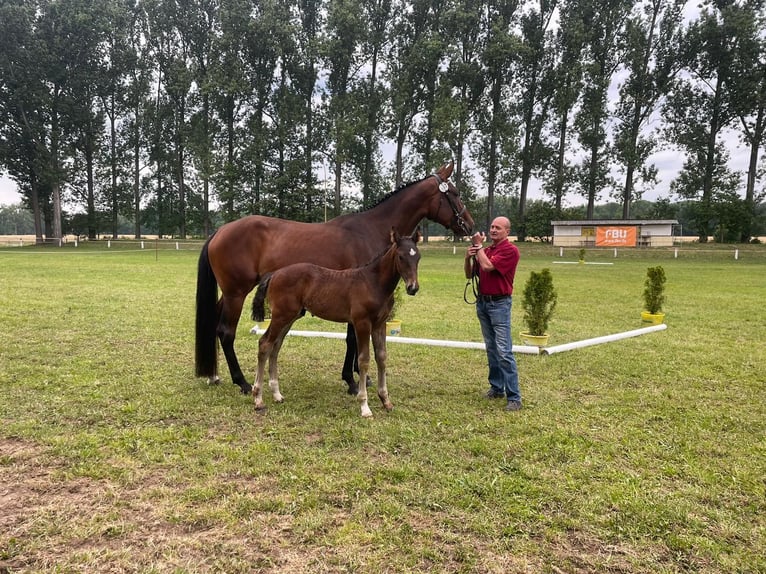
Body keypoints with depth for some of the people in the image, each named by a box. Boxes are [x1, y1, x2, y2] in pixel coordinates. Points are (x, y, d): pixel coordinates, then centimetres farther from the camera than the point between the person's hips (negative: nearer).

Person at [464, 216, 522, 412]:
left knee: (504, 352, -11)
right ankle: (497, 388, 23)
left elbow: (487, 266, -21)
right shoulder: (485, 250, 14)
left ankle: (514, 397, -8)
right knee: (491, 349, 13)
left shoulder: (510, 250, -10)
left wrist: (478, 246, -8)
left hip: (499, 304, -8)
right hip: (482, 302, 8)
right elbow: (469, 274, 15)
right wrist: (468, 257, -4)